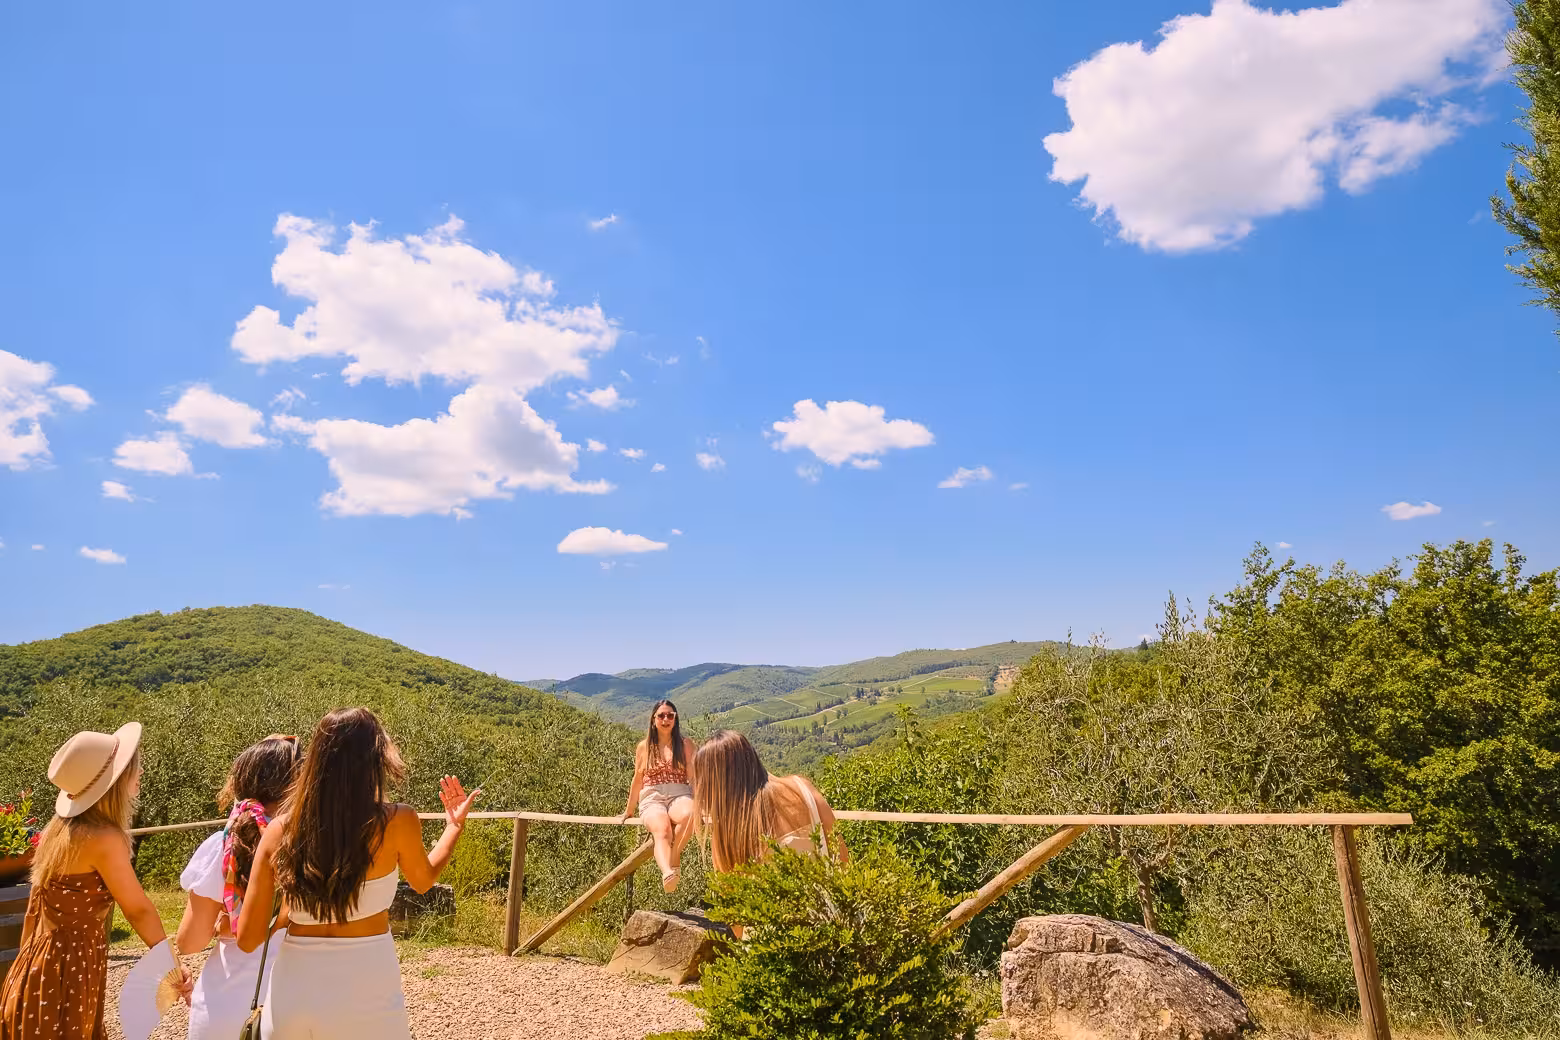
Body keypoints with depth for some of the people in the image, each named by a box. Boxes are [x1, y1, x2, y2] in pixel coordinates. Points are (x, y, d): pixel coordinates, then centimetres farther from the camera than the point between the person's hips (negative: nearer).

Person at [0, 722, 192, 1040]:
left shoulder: (63, 826, 2)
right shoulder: (104, 838, -23)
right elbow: (139, 910, -13)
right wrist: (173, 966, -2)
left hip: (43, 969, 8)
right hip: (65, 974, -8)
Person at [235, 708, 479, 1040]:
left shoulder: (279, 830, -5)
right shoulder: (397, 822, -12)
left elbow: (248, 939, 1)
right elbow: (423, 880, 10)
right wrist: (455, 825, 24)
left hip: (289, 1001, 2)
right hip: (365, 1002, -2)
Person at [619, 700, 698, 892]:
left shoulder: (685, 745, 11)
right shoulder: (643, 747, 14)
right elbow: (637, 781, 22)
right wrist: (628, 812, 27)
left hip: (680, 796, 0)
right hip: (652, 799, 0)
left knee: (689, 814, -37)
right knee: (662, 829, -34)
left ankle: (674, 858, -17)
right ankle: (667, 873, -58)